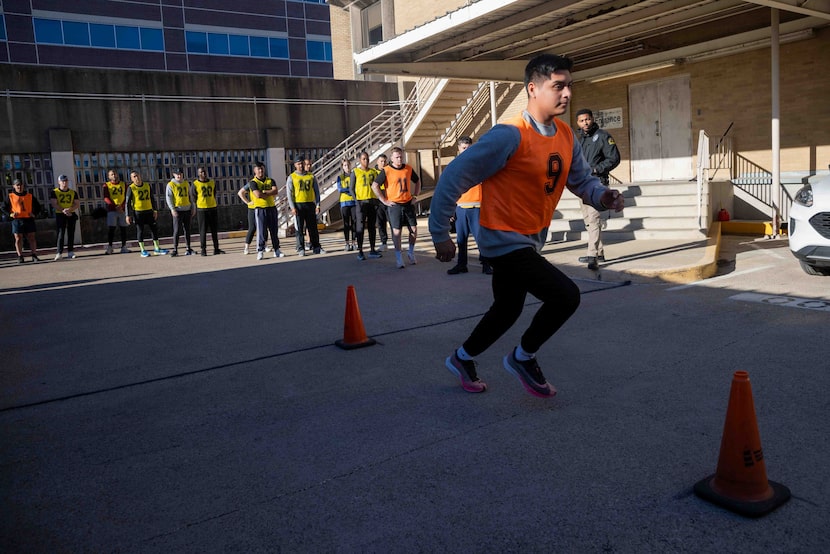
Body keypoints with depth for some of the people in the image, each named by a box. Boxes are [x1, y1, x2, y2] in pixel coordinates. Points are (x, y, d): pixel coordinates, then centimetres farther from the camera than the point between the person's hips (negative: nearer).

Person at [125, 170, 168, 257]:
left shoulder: (147, 185, 7)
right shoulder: (131, 188, -6)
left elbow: (152, 198, 14)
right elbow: (128, 202, -6)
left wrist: (155, 210, 8)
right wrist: (128, 215, -10)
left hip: (149, 211, 4)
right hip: (138, 212, -4)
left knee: (154, 228, 4)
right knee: (140, 230, 1)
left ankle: (157, 249, 13)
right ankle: (143, 251, 8)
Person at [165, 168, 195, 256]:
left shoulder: (186, 183, 12)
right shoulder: (170, 185, -2)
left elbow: (190, 196, 17)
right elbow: (168, 198, -6)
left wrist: (193, 208, 13)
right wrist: (172, 209, -17)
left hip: (187, 209, 4)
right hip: (177, 210, -4)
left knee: (187, 230, 8)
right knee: (177, 230, -7)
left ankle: (188, 249, 15)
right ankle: (175, 249, -4)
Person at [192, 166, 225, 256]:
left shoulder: (212, 182, 9)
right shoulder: (195, 184, -2)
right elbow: (194, 198, 0)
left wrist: (212, 203, 13)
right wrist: (196, 211, -1)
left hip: (213, 208, 4)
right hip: (201, 210, -4)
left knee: (215, 230, 7)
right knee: (203, 231, -2)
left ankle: (216, 249, 14)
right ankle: (203, 250, 2)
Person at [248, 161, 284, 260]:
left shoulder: (270, 180, 11)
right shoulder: (253, 182, -1)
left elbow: (276, 191, -5)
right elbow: (258, 194, -17)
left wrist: (264, 192, -13)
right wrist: (270, 194, -7)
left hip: (272, 207, 4)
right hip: (260, 209, -4)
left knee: (274, 230, 8)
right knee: (261, 231, -6)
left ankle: (277, 250, 14)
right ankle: (260, 251, -1)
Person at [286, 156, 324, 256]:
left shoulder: (311, 176, 9)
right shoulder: (291, 177, 3)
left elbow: (316, 191, 10)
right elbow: (289, 193, -2)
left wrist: (317, 205, 1)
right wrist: (292, 207, -11)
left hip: (310, 204, 2)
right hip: (298, 205, -2)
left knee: (313, 227, 6)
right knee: (299, 228, 0)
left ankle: (316, 247, 11)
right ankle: (301, 249, 5)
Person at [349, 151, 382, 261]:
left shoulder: (373, 171, 11)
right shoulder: (355, 172, 0)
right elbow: (352, 189, -1)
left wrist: (377, 200, 4)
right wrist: (357, 200, -12)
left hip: (373, 201, 4)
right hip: (361, 201, -4)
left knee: (372, 226, 8)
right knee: (361, 226, -5)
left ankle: (372, 250, 13)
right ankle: (360, 251, -2)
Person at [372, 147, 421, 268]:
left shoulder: (408, 169, 6)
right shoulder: (386, 171, -7)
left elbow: (417, 181, 22)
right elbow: (375, 186, -11)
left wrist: (415, 195, 12)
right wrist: (384, 200, -11)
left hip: (408, 204, 4)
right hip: (394, 205, -4)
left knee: (414, 229, 4)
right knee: (396, 231, -4)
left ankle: (411, 253, 24)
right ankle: (399, 258, 6)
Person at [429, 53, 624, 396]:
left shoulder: (566, 137, 2)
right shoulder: (510, 136, -23)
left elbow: (582, 179, 9)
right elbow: (454, 177, -21)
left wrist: (603, 197, -14)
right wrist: (440, 234, -18)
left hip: (531, 240, 9)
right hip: (504, 240, -9)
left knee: (508, 310, 21)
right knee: (566, 295, -18)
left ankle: (462, 359, 44)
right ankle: (523, 358, 7)